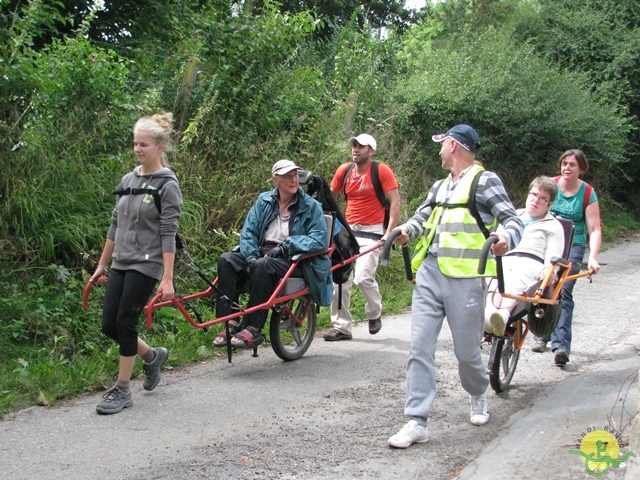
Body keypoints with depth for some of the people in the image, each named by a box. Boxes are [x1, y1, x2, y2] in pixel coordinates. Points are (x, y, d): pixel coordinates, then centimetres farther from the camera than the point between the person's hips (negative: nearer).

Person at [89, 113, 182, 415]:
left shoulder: (167, 185, -8)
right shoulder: (128, 180, 11)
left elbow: (168, 234, -13)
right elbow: (115, 226, 16)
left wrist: (167, 279, -18)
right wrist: (102, 265, 17)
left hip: (146, 265, -7)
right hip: (121, 263, 7)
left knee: (125, 323, -6)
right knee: (109, 326, 4)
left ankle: (122, 390, 8)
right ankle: (152, 356, 29)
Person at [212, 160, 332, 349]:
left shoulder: (311, 206, 1)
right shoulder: (264, 201, 12)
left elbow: (320, 240, -10)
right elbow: (248, 232, 6)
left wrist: (285, 246, -19)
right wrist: (251, 256, -14)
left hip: (293, 260, -5)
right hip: (261, 253, 5)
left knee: (263, 266, -36)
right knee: (226, 260, -20)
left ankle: (253, 329, -31)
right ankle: (231, 323, -25)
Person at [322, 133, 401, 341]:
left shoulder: (382, 171, -7)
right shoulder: (344, 170, 6)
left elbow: (395, 202, -8)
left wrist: (390, 232, -16)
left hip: (371, 232, -5)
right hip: (348, 230, 5)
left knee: (363, 277, -18)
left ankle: (375, 314, 11)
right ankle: (341, 327, 11)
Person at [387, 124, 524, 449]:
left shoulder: (484, 181, -2)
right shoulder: (440, 187, 20)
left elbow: (514, 220, -8)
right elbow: (421, 218, 19)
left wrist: (507, 239, -30)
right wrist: (407, 231, -5)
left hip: (465, 278, -6)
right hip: (430, 273, 6)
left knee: (467, 351, 6)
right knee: (420, 347, -3)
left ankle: (478, 396, 38)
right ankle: (417, 422, -2)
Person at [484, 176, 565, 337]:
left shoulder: (553, 226, 23)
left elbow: (553, 255, 8)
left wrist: (549, 270, -15)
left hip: (531, 262, -2)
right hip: (504, 260, 3)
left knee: (515, 282, -40)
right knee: (495, 279, -37)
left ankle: (503, 314, -68)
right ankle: (489, 313, -65)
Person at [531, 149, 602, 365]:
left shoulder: (588, 193, -2)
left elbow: (594, 230, -6)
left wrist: (592, 258, -18)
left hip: (572, 247, -2)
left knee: (563, 292, -13)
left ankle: (561, 344, -17)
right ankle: (541, 335, 17)